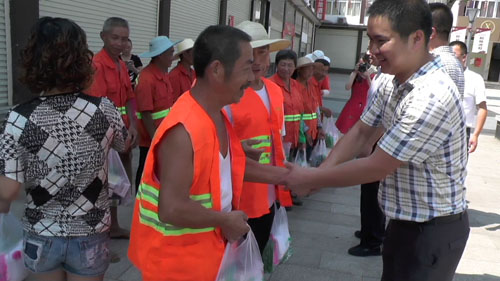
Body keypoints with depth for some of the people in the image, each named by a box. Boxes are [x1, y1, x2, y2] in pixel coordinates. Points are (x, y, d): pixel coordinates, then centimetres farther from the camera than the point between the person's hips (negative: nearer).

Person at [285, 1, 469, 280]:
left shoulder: (432, 97, -29)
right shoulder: (392, 86, 1)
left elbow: (376, 167, -27)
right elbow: (361, 133, 5)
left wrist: (310, 179, -17)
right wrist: (319, 173, -8)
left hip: (434, 230, -8)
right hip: (405, 220, 8)